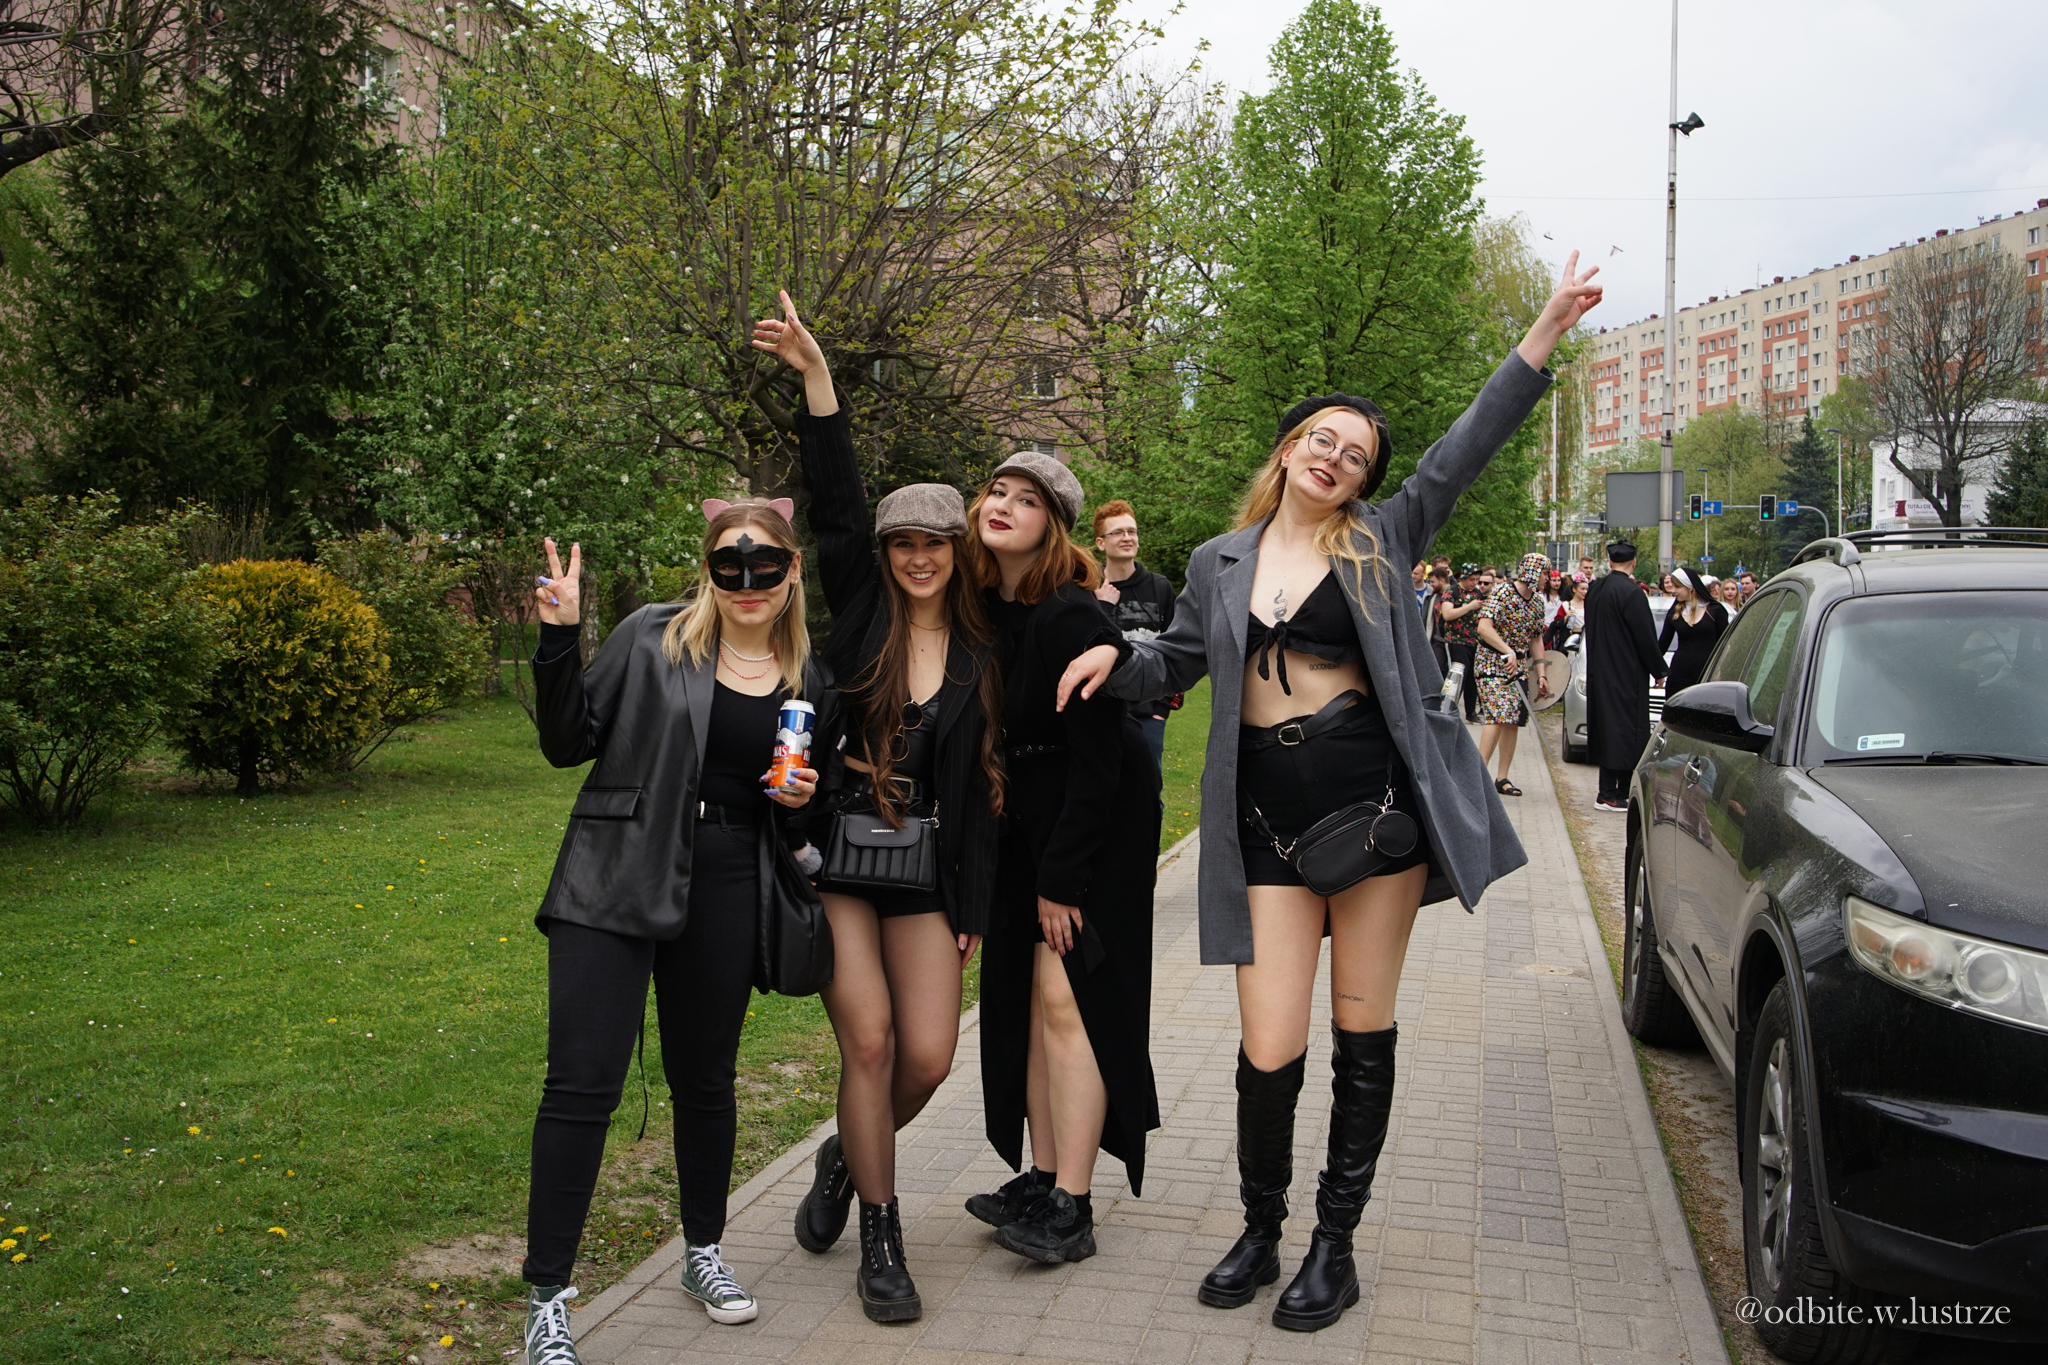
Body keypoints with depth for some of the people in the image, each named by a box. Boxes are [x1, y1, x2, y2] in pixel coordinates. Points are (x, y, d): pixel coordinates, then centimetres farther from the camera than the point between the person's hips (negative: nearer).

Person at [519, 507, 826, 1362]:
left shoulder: (809, 681, 7)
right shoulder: (652, 640, -2)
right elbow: (567, 743, -2)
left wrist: (803, 798, -4)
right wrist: (559, 639, -14)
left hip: (725, 894, 3)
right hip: (614, 883, -3)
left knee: (706, 1079, 15)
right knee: (582, 1083, -7)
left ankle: (703, 1255, 35)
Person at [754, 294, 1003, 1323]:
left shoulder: (980, 657, 5)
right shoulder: (860, 611, 1)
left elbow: (977, 787, 7)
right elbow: (834, 504, -11)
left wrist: (973, 905, 5)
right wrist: (816, 376, -20)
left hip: (923, 867, 2)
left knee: (929, 1056, -3)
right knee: (870, 1038, -10)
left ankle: (846, 1159, 30)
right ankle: (880, 1238, 7)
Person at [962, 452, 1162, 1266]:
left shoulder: (1071, 619, -20)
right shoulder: (984, 609, 3)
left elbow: (1097, 761, -19)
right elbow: (989, 736, 10)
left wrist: (1063, 877, -18)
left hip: (1098, 827, -8)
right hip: (1024, 824, 8)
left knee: (1065, 997, -9)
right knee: (1027, 999, 9)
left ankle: (1070, 1209, -3)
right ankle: (1042, 1177, 19)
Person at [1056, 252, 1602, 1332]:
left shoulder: (1379, 544, 5)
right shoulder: (1220, 563, 11)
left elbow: (1469, 445, 0)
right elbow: (1177, 663, 23)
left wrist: (1548, 328, -6)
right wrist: (1115, 657, 2)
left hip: (1377, 803, 0)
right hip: (1268, 818, 1)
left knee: (1362, 1036, 7)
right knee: (1271, 1053, -3)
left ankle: (1335, 1245, 22)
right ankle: (1259, 1230, 22)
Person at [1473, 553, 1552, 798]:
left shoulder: (1537, 603, 11)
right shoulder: (1503, 592, -12)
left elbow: (1536, 639, 17)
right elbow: (1484, 627, -22)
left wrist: (1541, 675, 11)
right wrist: (1508, 652, -29)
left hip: (1519, 666, 7)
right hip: (1493, 663, -7)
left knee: (1514, 719, 4)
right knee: (1497, 716, -19)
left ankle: (1502, 778, 10)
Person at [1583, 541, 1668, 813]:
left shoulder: (1596, 590, 7)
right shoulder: (1631, 593, -17)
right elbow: (1645, 638, -12)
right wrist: (1658, 670, -3)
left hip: (1600, 674, 8)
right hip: (1627, 675, -8)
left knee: (1607, 728, 12)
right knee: (1626, 729, -3)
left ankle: (1607, 792, 15)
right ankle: (1617, 794, -3)